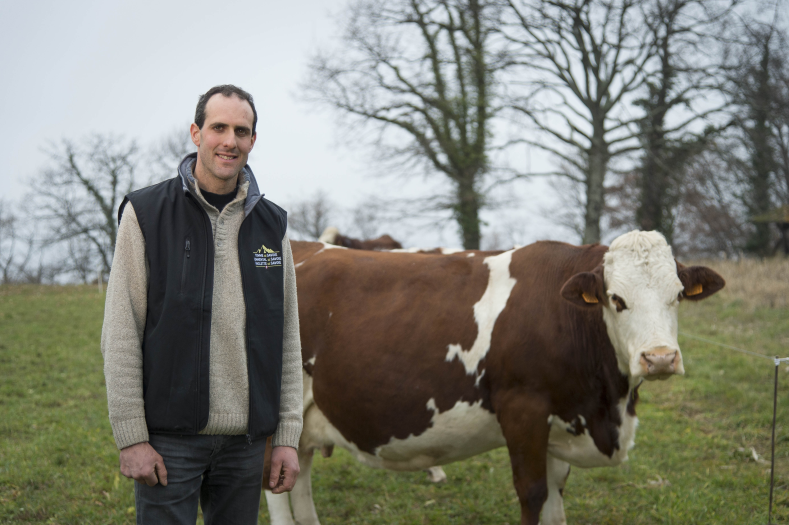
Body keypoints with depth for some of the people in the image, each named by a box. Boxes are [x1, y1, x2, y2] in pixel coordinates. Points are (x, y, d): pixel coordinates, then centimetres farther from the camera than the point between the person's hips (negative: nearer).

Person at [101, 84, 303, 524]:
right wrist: (131, 437, -11)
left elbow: (287, 336, 10)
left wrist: (288, 436, 5)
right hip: (169, 434, -3)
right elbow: (121, 333, -5)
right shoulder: (147, 213, -2)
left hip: (246, 437, 4)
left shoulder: (272, 224, 8)